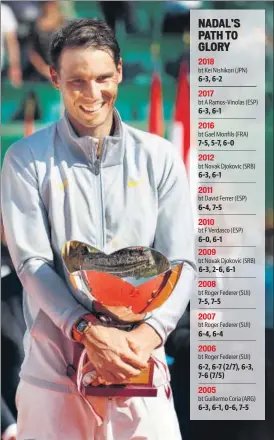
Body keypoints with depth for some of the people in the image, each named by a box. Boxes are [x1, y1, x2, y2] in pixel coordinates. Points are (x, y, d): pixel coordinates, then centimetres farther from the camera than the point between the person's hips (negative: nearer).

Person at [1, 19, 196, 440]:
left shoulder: (159, 158, 6)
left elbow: (181, 262, 1)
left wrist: (149, 333, -17)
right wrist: (89, 331, -20)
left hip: (140, 362, 1)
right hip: (53, 369, -1)